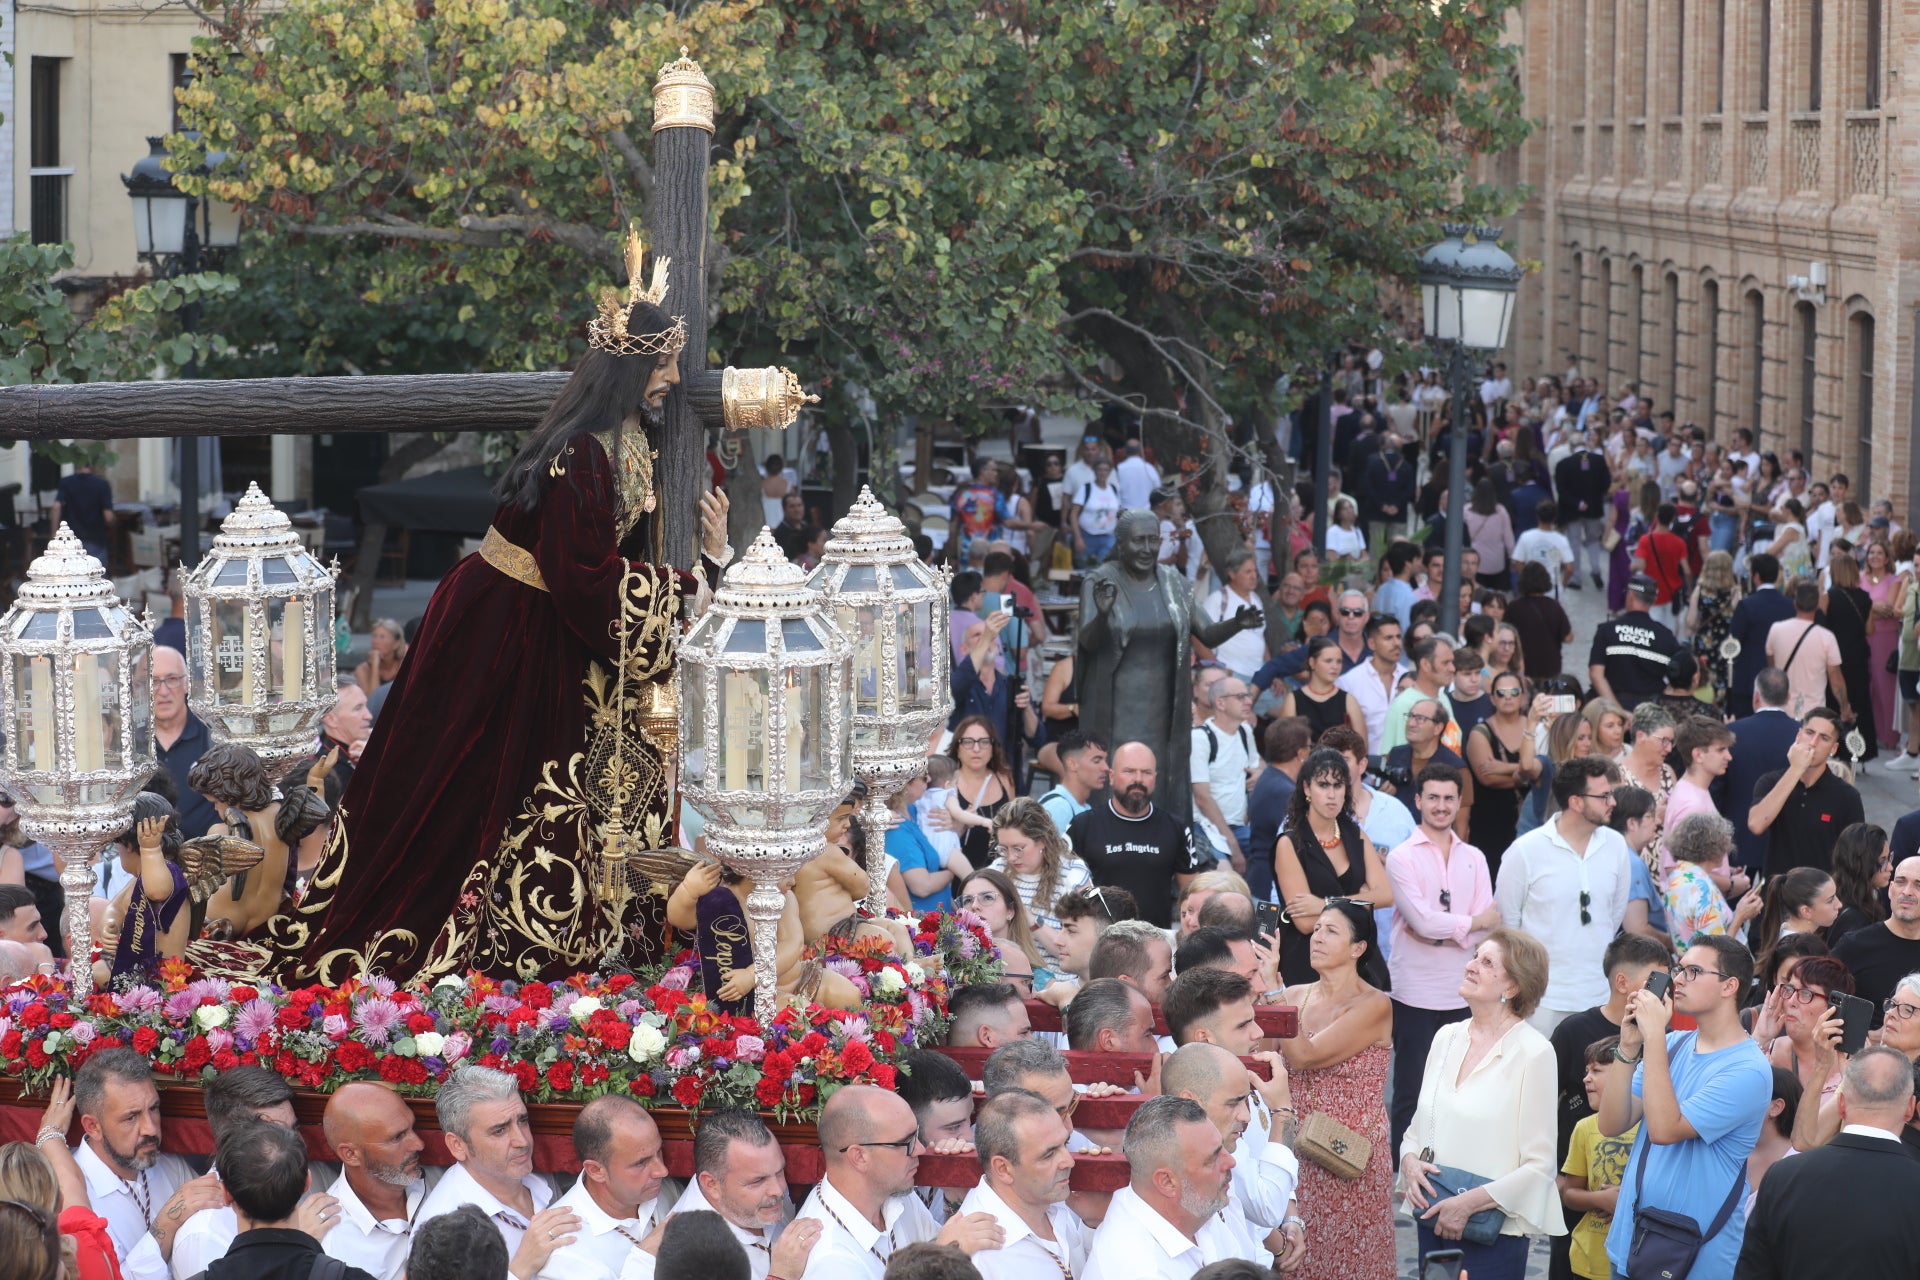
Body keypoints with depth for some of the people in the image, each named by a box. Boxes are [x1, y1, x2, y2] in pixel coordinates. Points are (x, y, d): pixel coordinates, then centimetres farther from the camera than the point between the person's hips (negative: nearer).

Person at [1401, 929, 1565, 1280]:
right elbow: (1417, 1128, 17)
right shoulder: (1447, 1037, 9)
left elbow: (1539, 1166, -12)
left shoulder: (1533, 1052, -9)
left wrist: (1469, 1203, -17)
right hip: (1432, 1221, 5)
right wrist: (1409, 1161, -4)